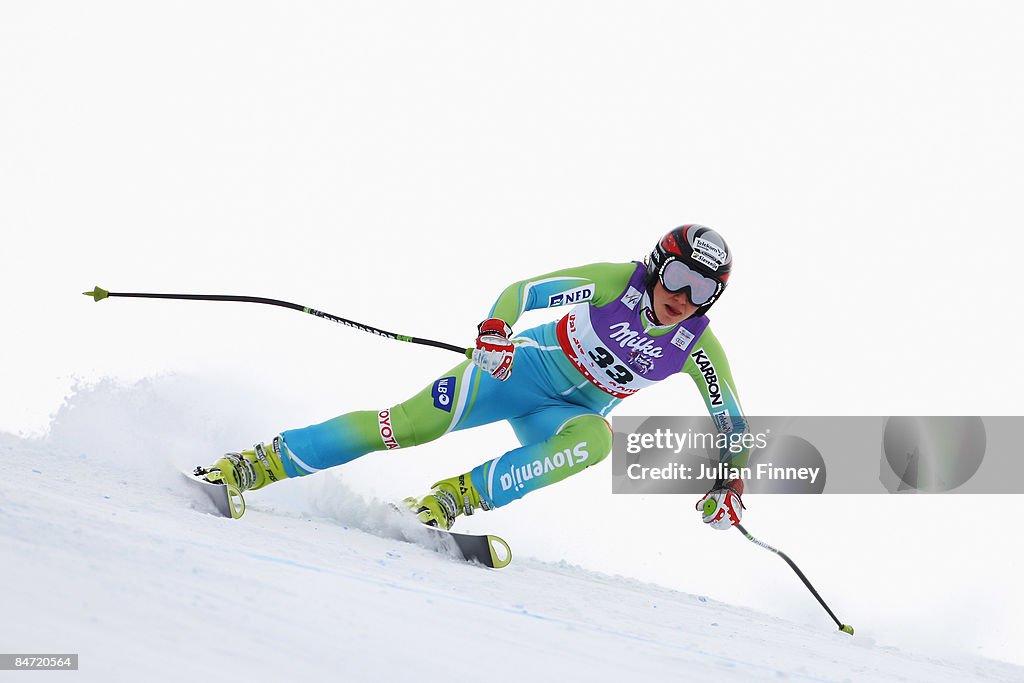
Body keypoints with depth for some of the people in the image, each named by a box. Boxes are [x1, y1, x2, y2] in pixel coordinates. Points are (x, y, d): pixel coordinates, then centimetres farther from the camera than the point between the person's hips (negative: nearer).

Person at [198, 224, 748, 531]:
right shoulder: (616, 281, -18)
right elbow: (523, 291, -22)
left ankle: (462, 495, -32)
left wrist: (728, 486, -15)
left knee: (597, 438, -36)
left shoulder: (697, 348, -12)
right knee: (419, 421, -22)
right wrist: (496, 329, -42)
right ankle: (265, 463, -15)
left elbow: (732, 420, -2)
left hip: (572, 414, 2)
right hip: (526, 366, -2)